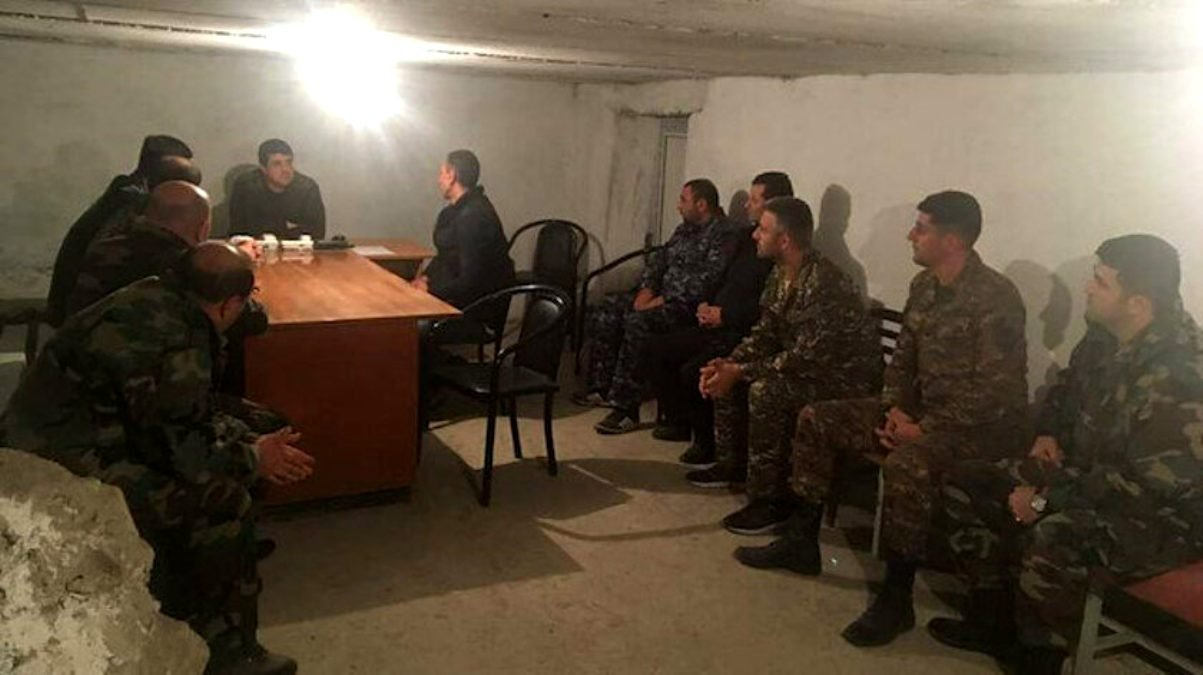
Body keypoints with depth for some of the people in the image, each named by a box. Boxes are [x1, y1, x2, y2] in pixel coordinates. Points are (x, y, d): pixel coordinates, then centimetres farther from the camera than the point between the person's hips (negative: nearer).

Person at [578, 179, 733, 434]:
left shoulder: (722, 236, -13)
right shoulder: (685, 229, 16)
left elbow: (705, 282, -23)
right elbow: (659, 261, 19)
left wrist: (661, 301, -21)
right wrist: (646, 290, -1)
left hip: (689, 307, -10)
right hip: (662, 296, 10)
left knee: (638, 322, -32)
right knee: (605, 312, -2)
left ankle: (626, 408, -26)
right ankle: (601, 387, 3)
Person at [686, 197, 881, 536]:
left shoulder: (824, 283, -28)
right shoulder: (781, 274, 2)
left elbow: (806, 358, -30)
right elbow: (765, 333, 8)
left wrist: (740, 372, -25)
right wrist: (728, 363, -9)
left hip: (845, 378, -10)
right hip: (801, 365, 10)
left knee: (765, 391, -31)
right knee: (726, 373, 5)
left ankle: (772, 498, -18)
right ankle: (733, 463, 20)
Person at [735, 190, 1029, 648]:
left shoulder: (995, 298, -20)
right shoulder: (924, 285, 5)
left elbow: (993, 392, -24)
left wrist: (923, 429, -22)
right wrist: (896, 410, -4)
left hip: (981, 425, -9)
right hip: (921, 410, 9)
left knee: (906, 464, -39)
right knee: (817, 419, -1)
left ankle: (896, 599, -21)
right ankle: (801, 542, 9)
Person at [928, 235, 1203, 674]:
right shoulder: (1106, 335, -2)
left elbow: (1148, 485, -30)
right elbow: (1067, 386, 19)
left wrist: (1047, 497, -24)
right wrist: (1048, 433, 1)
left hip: (1162, 514, -9)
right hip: (1090, 476, 9)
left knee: (1054, 536, -38)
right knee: (965, 485, 2)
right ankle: (993, 621, 13)